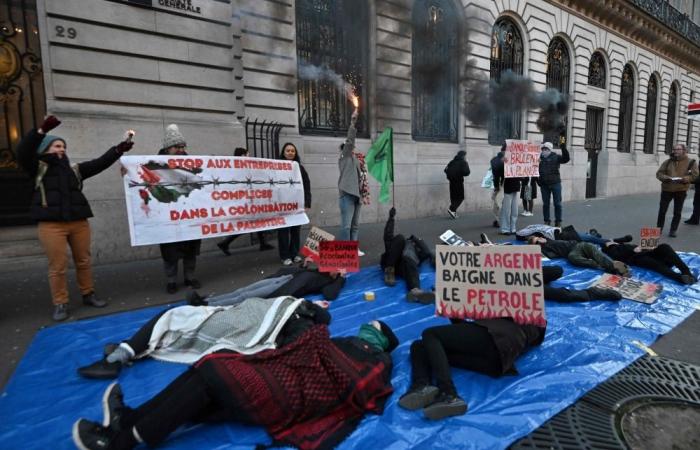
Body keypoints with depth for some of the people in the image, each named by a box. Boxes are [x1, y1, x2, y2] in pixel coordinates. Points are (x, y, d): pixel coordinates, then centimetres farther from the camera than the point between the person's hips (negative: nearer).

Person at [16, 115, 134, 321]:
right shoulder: (39, 168, 7)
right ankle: (60, 304, 12)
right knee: (57, 266, 0)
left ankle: (88, 294, 25)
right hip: (51, 225, -3)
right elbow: (23, 152, -10)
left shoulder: (75, 169, 15)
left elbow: (100, 162, 7)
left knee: (84, 261, 11)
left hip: (79, 222, 4)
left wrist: (120, 148, -5)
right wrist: (43, 130, -20)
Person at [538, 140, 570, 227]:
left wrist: (563, 146, -22)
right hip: (544, 185, 2)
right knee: (545, 204, 8)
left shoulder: (556, 157, 0)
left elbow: (566, 158, -16)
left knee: (557, 203, 3)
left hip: (555, 184, -2)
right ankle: (546, 221, 16)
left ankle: (558, 222, 11)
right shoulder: (540, 158, 7)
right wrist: (538, 181, 0)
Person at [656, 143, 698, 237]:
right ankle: (659, 229, 17)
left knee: (677, 212, 5)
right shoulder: (667, 161, 5)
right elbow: (659, 173, 3)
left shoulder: (691, 162, 1)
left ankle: (673, 231, 15)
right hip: (667, 189, 1)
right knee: (662, 211, 4)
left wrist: (684, 179, -24)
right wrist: (665, 177, -18)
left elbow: (695, 175, -5)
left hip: (681, 190, -1)